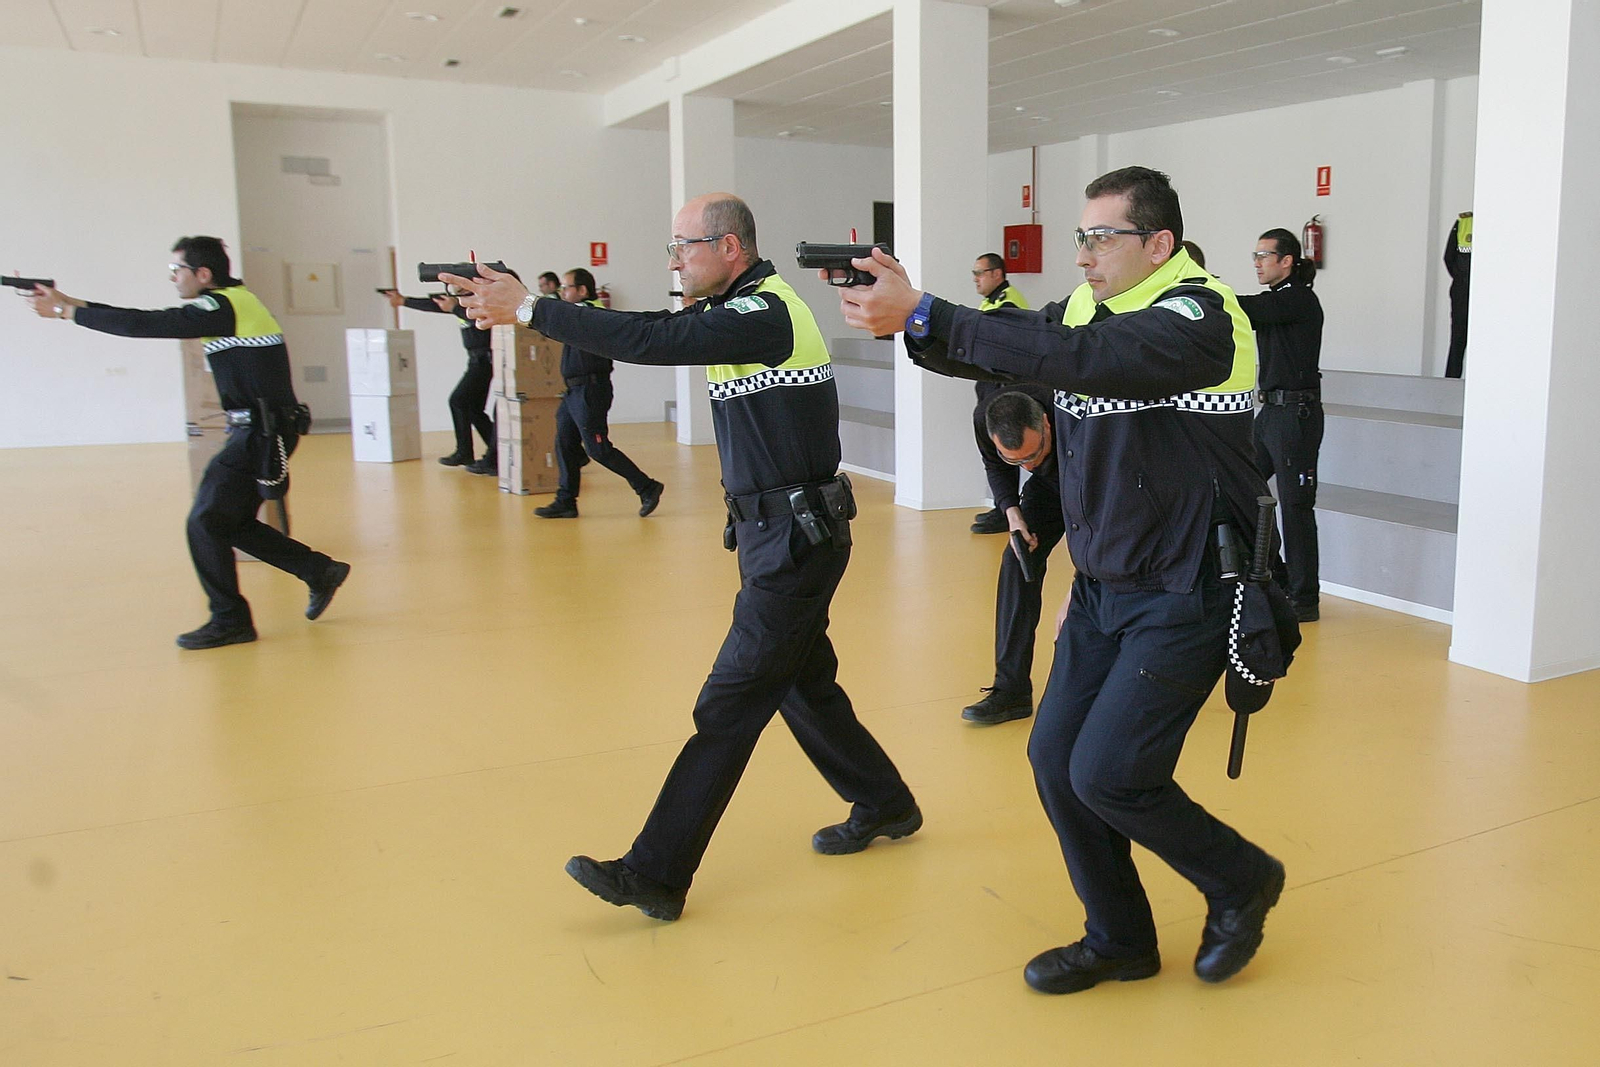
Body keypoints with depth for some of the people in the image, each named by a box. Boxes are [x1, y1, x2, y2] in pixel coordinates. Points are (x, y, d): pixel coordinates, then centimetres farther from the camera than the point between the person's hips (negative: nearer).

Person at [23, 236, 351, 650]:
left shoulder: (221, 308, -14)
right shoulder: (234, 300, 15)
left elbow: (145, 325, -17)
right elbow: (155, 321, 18)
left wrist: (66, 311, -6)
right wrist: (76, 303, 15)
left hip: (262, 433, -10)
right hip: (263, 430, 10)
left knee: (206, 522, -6)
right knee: (232, 523, 15)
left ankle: (230, 620, 3)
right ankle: (320, 571, 20)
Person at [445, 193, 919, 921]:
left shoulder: (764, 314, -18)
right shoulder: (742, 309, 12)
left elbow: (650, 342, -28)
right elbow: (652, 332, 8)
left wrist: (529, 309, -22)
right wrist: (524, 306, 1)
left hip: (795, 541, -10)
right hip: (780, 534, 10)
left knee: (729, 706, -5)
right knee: (803, 684, 21)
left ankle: (654, 876, 3)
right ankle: (884, 806, 38)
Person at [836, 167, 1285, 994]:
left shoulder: (1198, 319, -18)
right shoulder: (1088, 305, 6)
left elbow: (1080, 360, -34)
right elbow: (997, 352, -1)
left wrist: (922, 315, -37)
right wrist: (902, 315, -21)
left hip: (1183, 598, -8)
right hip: (1102, 588, 8)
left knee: (1108, 775, -9)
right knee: (1056, 759, 6)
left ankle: (1241, 882, 21)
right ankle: (1119, 940, 27)